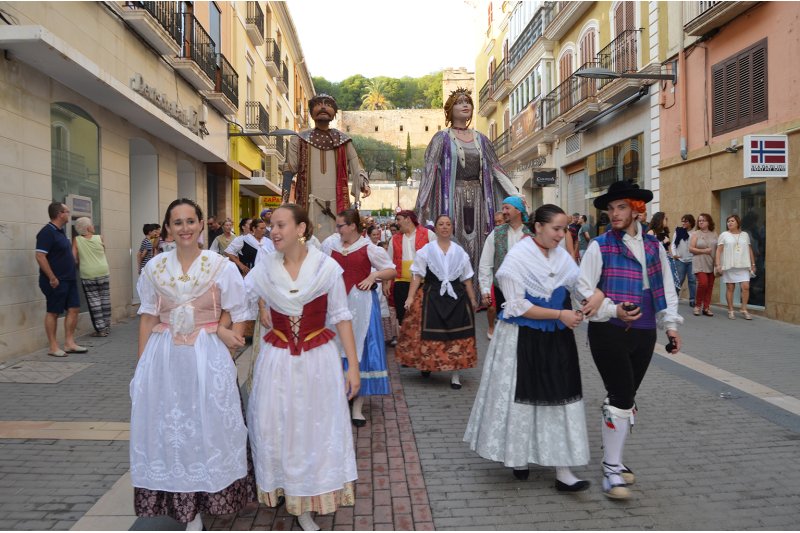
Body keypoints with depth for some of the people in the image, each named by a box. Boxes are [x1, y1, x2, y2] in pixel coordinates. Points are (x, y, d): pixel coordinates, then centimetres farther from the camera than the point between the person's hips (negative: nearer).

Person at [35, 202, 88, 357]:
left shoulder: (60, 231, 14)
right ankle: (53, 347, 8)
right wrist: (52, 278, -22)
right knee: (53, 312, 0)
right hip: (56, 281, -9)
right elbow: (40, 257, -21)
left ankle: (69, 343, 14)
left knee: (73, 309, 7)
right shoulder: (47, 232, -15)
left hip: (69, 279, 9)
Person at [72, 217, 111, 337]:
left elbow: (74, 258, -6)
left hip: (87, 275, -1)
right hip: (103, 273, 1)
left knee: (94, 301, 4)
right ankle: (107, 327, 18)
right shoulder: (100, 238, -4)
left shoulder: (76, 240, -6)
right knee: (105, 299, 10)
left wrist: (79, 267, 11)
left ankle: (101, 328, 4)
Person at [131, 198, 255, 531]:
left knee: (206, 426, 5)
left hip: (207, 357, -2)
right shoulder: (155, 268, 2)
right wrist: (141, 364, 5)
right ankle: (186, 506, 22)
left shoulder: (220, 266, -5)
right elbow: (148, 317, 6)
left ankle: (200, 501, 26)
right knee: (169, 429, 7)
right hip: (164, 358, 2)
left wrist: (219, 328, -14)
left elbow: (235, 309, 4)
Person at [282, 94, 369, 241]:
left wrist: (363, 184, -10)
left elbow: (355, 167, 10)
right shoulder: (299, 139, 10)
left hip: (337, 201, 1)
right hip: (310, 201, -1)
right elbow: (291, 169, 7)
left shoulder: (343, 140, 12)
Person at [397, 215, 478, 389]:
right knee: (432, 334, 2)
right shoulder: (426, 250, 1)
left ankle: (455, 374, 8)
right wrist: (410, 297, -13)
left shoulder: (460, 252, 9)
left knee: (456, 335, 1)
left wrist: (472, 299, 8)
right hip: (433, 296, -2)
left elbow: (467, 279, 12)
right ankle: (427, 364, 26)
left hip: (457, 296, 2)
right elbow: (417, 276, -4)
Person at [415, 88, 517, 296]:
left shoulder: (481, 139, 15)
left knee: (478, 245, 2)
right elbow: (429, 170, -4)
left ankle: (478, 293, 9)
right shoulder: (442, 138, 4)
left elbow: (496, 169, 15)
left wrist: (516, 195, 8)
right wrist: (421, 204, -14)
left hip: (477, 198, 4)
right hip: (453, 198, -4)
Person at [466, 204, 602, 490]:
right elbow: (518, 306, -16)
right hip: (523, 339, -5)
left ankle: (562, 470, 10)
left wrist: (596, 294, -20)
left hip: (556, 339, 5)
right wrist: (560, 314, -18)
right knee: (523, 397, 9)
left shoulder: (562, 256, 3)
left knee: (560, 398, 3)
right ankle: (517, 455, 31)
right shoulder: (518, 257, -13)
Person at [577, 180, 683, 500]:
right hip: (609, 333, -5)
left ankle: (614, 461, 28)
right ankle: (611, 470, 6)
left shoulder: (654, 246, 10)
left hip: (644, 333, 5)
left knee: (627, 398, 13)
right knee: (620, 398, -6)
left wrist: (670, 324, 9)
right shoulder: (599, 246, -4)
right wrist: (613, 310, -18)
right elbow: (584, 290, -7)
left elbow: (666, 288, 15)